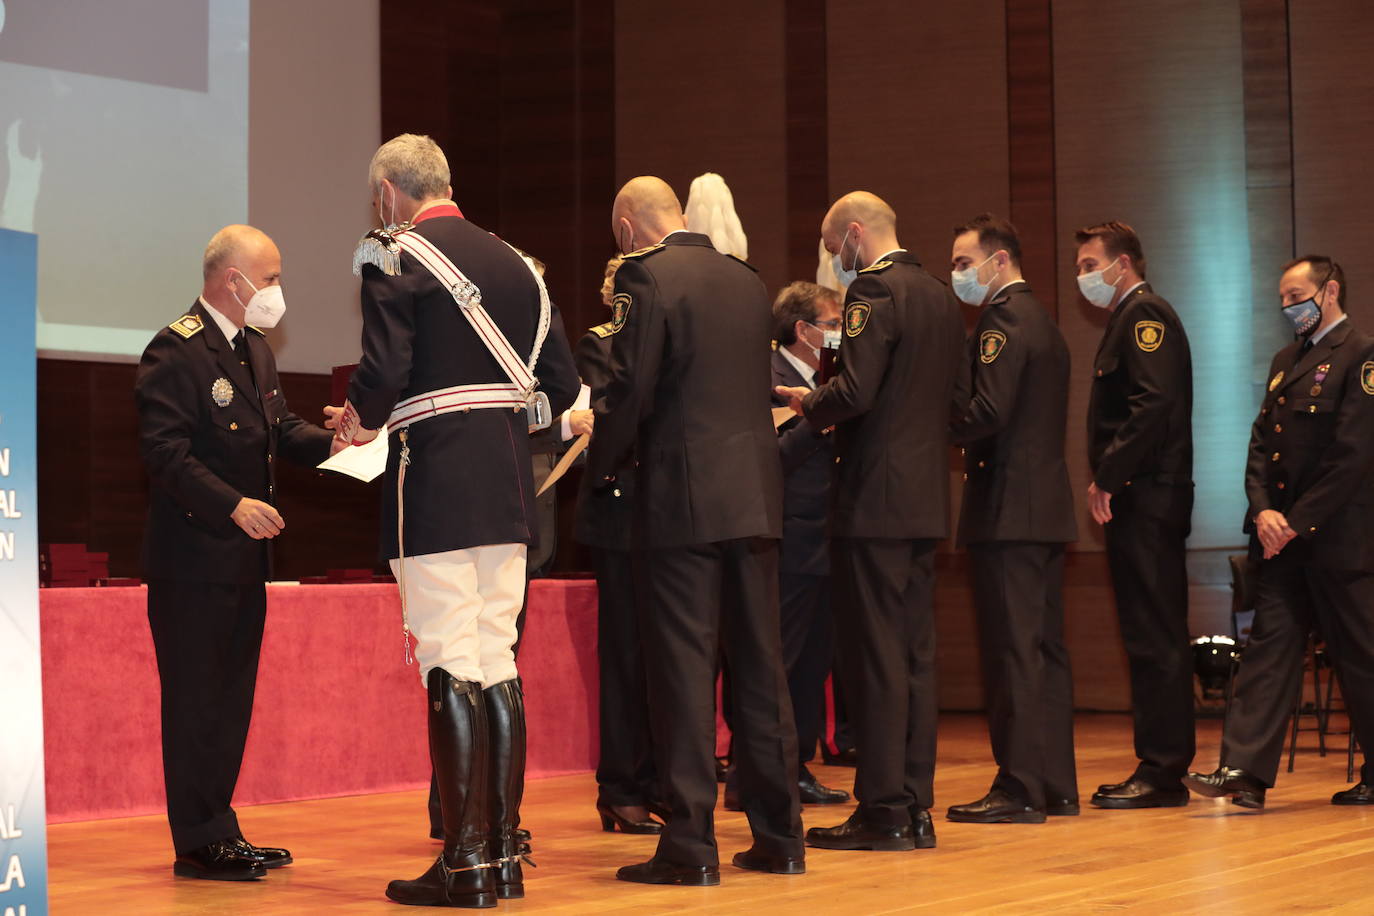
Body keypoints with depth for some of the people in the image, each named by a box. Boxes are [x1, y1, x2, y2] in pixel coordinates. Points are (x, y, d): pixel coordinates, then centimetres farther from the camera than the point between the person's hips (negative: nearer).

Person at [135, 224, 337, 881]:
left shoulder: (255, 351, 16)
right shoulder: (175, 351, -14)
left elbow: (281, 428, 18)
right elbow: (166, 452, -20)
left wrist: (330, 441, -2)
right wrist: (233, 505, -28)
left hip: (245, 556, 10)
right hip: (193, 560, -9)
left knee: (232, 697, 13)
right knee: (196, 699, -4)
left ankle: (219, 832, 21)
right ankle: (199, 843, 2)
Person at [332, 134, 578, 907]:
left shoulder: (394, 257, -6)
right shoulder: (515, 263, 13)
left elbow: (385, 372, -17)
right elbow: (562, 385, 11)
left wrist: (361, 418, 4)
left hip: (436, 487, -6)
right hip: (509, 487, 6)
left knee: (449, 669, -4)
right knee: (497, 662, 11)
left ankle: (466, 861, -2)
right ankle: (505, 854, 14)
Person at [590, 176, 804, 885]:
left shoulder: (646, 277, -7)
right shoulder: (746, 280, 14)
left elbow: (631, 389, -12)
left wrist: (605, 466, 4)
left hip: (685, 498, -6)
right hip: (755, 495, 7)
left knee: (683, 666, -3)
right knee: (760, 665, 11)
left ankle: (690, 845, -3)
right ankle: (779, 837, 16)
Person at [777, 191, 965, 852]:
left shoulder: (874, 291, -12)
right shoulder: (940, 298, 14)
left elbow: (854, 392, -22)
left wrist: (809, 405, -2)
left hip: (875, 499, -8)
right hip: (925, 498, 9)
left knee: (874, 654, -4)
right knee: (914, 653, 11)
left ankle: (882, 810, -2)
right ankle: (915, 807, 14)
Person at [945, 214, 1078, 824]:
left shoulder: (1003, 319, -10)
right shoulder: (1042, 322, 21)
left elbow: (988, 411, -21)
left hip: (1008, 510, -10)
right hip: (1047, 505, 10)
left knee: (1012, 648, -8)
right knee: (1044, 646, 11)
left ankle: (1019, 788, -8)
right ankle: (1055, 784, 15)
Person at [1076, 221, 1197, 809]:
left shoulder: (1145, 314, -9)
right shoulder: (1128, 319, 22)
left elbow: (1156, 402, -21)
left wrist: (1108, 478, -17)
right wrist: (1105, 479, 10)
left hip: (1148, 500, -10)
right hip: (1135, 502, 10)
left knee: (1156, 638, -8)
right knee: (1150, 636, 10)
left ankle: (1163, 772, -7)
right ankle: (1158, 765, 14)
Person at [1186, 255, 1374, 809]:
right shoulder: (1285, 361, 17)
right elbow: (1261, 442, 12)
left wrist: (1298, 523, -15)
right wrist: (1263, 511, -5)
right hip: (1280, 538, 7)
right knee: (1269, 648, -1)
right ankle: (1246, 772, -7)